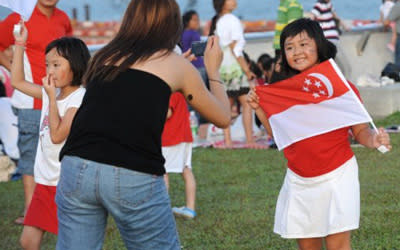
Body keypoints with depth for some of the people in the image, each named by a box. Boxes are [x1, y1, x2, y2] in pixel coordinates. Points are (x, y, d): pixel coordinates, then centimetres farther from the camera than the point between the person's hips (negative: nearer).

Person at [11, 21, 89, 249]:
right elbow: (18, 82, 19)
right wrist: (19, 46, 15)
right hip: (45, 181, 8)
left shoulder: (80, 98, -16)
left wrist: (52, 98, -19)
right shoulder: (52, 92, 9)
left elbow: (57, 135, -21)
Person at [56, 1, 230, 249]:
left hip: (77, 168, 3)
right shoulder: (177, 64, 11)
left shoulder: (103, 56, 20)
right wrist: (213, 70, 38)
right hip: (134, 178, -3)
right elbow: (222, 117, 23)